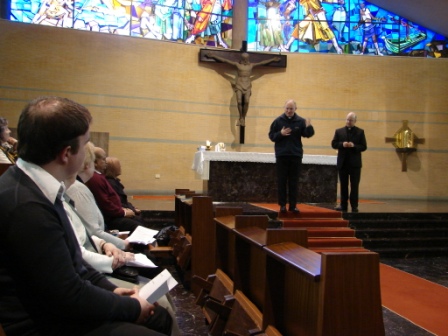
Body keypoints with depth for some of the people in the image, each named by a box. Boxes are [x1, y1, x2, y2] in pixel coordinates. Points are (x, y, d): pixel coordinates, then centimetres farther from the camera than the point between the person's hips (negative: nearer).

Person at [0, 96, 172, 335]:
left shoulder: (32, 185, 1)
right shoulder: (27, 206, -30)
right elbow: (70, 298, -25)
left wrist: (110, 289, 5)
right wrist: (131, 307, -10)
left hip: (59, 307, 9)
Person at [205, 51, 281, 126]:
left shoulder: (251, 65, 11)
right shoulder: (237, 64, 6)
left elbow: (263, 62, 18)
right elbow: (224, 60, 4)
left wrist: (273, 59, 21)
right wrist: (213, 56, 2)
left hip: (247, 86, 1)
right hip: (239, 86, -1)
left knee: (246, 102, -15)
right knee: (239, 102, -15)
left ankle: (243, 118, -2)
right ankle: (240, 118, 4)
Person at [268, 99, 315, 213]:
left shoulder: (301, 121, 1)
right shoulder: (278, 120, 0)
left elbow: (308, 134, -6)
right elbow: (271, 136, 2)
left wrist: (309, 127, -25)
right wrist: (280, 134, -16)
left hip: (296, 155, 1)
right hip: (281, 155, 0)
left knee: (294, 182, 6)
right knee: (282, 181, 4)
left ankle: (293, 205, 12)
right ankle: (282, 204, 11)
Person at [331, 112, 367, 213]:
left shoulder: (360, 132, 3)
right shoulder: (339, 131, 7)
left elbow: (364, 147, -1)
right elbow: (333, 144, 3)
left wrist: (354, 146, -18)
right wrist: (342, 144, -15)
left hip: (355, 163, -2)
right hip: (342, 162, 2)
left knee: (354, 185, 0)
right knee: (343, 185, 8)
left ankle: (354, 206, 6)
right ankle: (343, 205, 14)